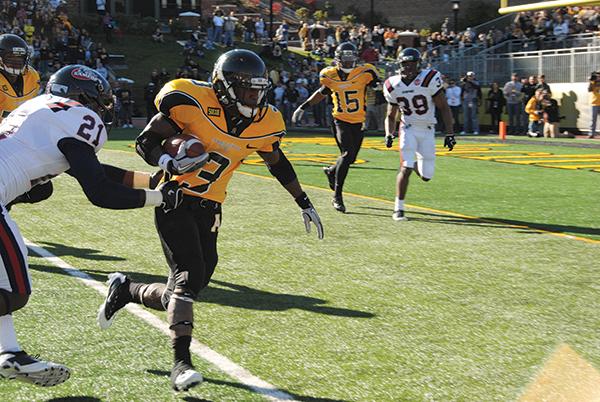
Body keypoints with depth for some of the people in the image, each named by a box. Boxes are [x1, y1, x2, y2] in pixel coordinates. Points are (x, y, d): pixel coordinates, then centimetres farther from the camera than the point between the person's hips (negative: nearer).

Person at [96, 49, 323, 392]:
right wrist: (168, 162, -30)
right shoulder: (192, 103, -16)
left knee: (186, 287, 4)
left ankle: (125, 290, 31)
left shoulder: (263, 124, 0)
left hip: (208, 210, 6)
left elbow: (278, 163, 19)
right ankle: (182, 362, -13)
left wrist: (304, 202, 22)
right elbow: (145, 142, -9)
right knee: (190, 275, -19)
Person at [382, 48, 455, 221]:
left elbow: (444, 107, -9)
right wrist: (389, 135, -9)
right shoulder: (394, 86, -3)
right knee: (406, 169, -17)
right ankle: (398, 209, -7)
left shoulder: (429, 79, -14)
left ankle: (416, 164, 42)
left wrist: (449, 133, -14)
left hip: (427, 131, 0)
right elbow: (391, 116, 9)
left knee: (426, 176, 4)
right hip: (408, 129, 0)